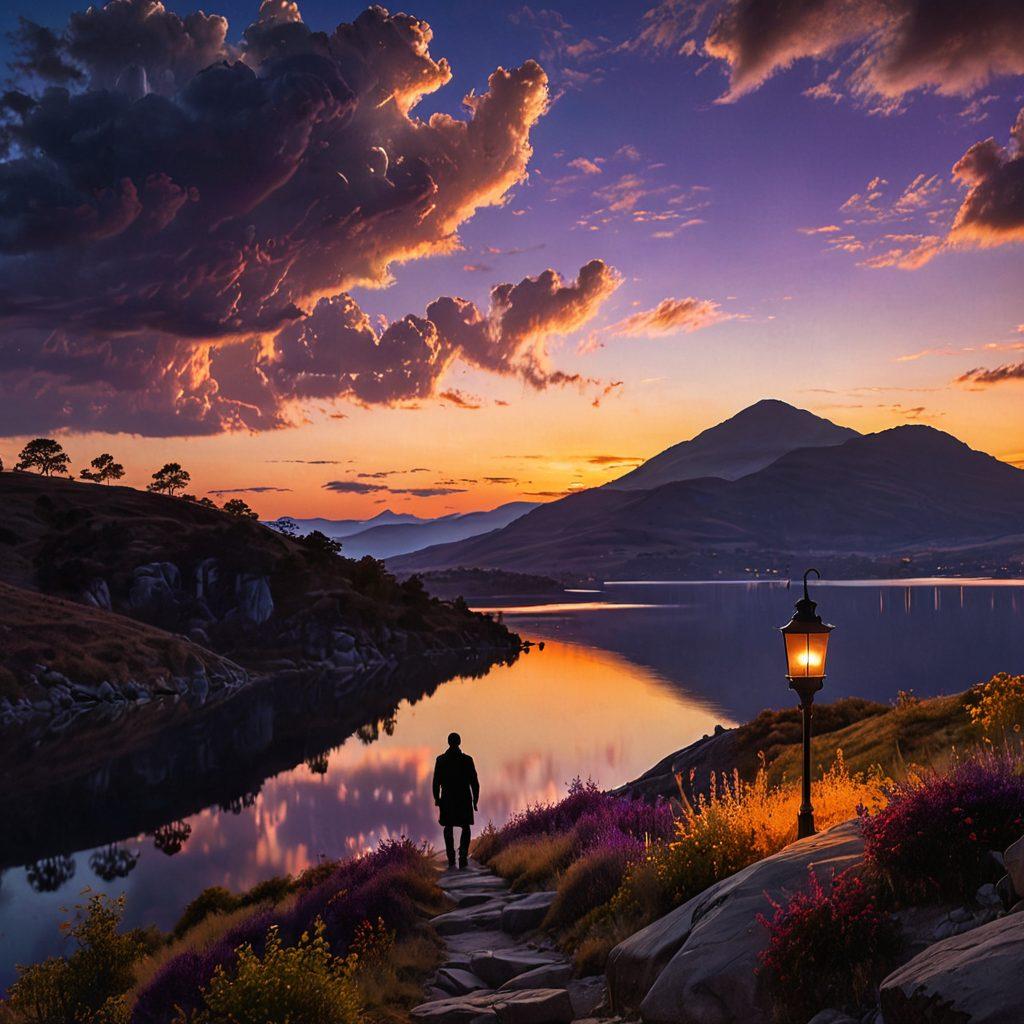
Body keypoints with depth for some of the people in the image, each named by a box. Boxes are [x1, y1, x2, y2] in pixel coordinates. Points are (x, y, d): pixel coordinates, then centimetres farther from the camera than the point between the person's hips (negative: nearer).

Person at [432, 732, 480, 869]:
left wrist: (436, 798, 12)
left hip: (447, 799, 1)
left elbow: (436, 782, 0)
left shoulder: (440, 760, -3)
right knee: (465, 828, 11)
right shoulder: (467, 760, -5)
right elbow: (474, 782, -3)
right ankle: (463, 853, -12)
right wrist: (475, 799, 5)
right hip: (465, 799, -1)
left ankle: (451, 860, 7)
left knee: (448, 828, 12)